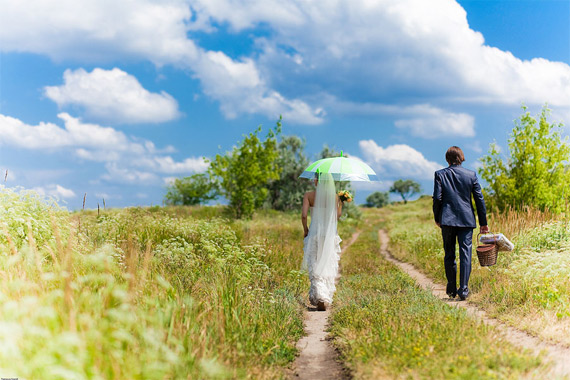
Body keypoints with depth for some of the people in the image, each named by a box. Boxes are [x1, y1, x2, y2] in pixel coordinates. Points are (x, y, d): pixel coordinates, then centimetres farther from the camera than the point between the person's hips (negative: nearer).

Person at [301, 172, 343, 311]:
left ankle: (320, 297, -13)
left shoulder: (309, 195, -5)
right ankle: (327, 298, 17)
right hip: (331, 235, 1)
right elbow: (337, 216, 1)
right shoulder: (335, 196, -1)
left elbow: (304, 215, -12)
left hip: (314, 235, -1)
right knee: (329, 268, 13)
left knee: (315, 269, 2)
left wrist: (305, 230, 5)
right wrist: (341, 204, 17)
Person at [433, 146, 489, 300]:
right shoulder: (471, 175, 3)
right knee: (465, 253, -1)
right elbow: (479, 199, 4)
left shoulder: (440, 174, 0)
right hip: (466, 220, 0)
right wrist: (483, 223, 10)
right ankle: (463, 289, -8)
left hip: (447, 220, 0)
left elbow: (437, 198, -5)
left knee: (449, 255, 10)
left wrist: (437, 218, 8)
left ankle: (451, 289, 16)